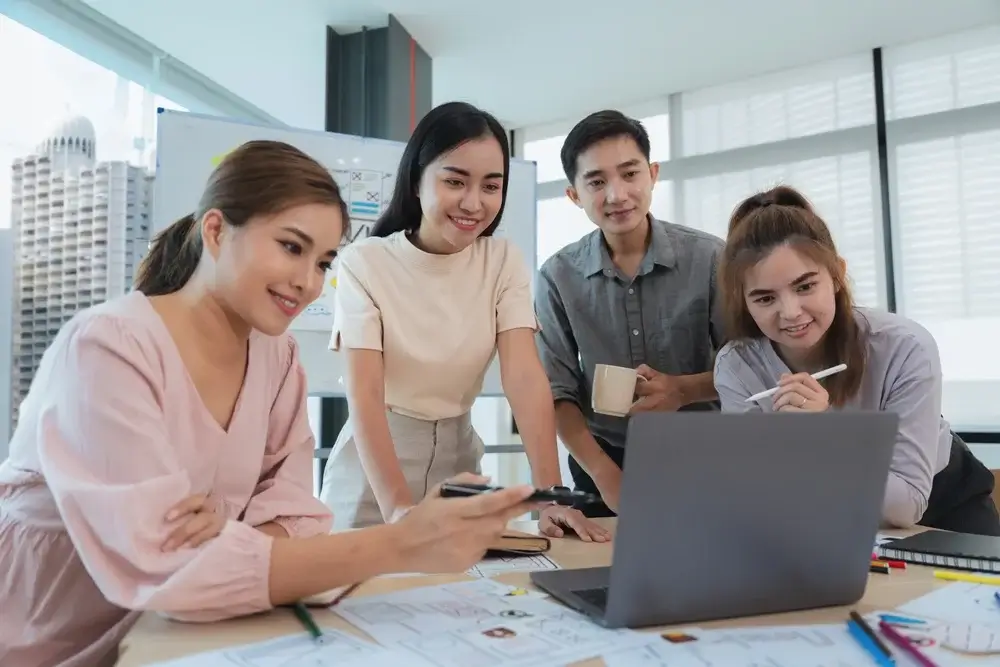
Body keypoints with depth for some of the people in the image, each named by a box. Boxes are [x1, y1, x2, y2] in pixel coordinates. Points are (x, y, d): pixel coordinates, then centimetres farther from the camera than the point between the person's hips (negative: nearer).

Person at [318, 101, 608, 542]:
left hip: (459, 461, 3)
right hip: (373, 467, -3)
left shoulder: (504, 262, -7)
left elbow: (524, 377, -17)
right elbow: (364, 394, -23)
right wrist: (399, 509, -37)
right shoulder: (363, 263, -16)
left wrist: (551, 495, -27)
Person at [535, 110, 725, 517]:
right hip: (603, 462, 1)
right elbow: (558, 391, -7)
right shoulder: (558, 277, -8)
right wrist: (607, 476, -16)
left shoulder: (709, 258, -11)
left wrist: (684, 390, -24)